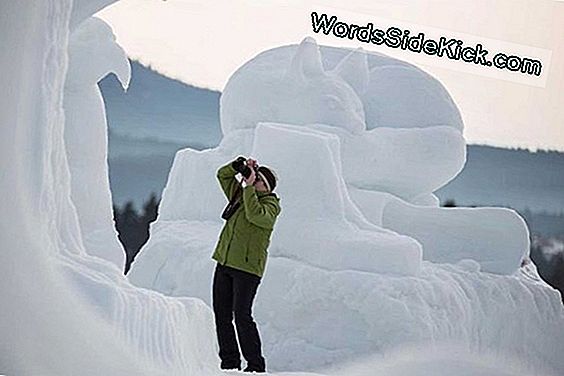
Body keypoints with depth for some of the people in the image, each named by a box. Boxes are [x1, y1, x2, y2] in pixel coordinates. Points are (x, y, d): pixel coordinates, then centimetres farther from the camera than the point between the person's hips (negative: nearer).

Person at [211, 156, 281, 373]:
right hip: (224, 264, 8)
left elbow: (255, 215, -24)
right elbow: (223, 175, 19)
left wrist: (249, 186, -19)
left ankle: (256, 364, -2)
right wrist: (238, 166, 1)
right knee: (221, 314, 7)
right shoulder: (240, 195, 16)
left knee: (242, 315, -11)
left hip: (247, 267, -8)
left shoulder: (270, 205, -5)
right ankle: (229, 363, 15)